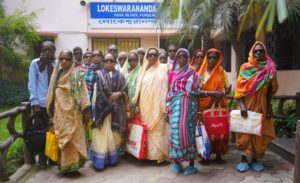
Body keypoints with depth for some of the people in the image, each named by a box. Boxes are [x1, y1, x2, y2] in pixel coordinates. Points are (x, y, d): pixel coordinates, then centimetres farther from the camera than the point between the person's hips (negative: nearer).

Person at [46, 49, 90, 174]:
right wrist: (51, 111, 12)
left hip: (72, 111, -4)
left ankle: (72, 164, 9)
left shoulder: (77, 74, -2)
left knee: (73, 137, 0)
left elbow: (83, 92, -7)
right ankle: (64, 164, 18)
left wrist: (86, 109, -12)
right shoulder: (56, 74, 10)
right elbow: (51, 93, 13)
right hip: (59, 112, 4)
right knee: (62, 138, 8)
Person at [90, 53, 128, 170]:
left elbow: (125, 91, 8)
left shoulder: (119, 76, 10)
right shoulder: (99, 74, 3)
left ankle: (113, 157, 22)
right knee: (101, 134, -3)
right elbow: (97, 92, -4)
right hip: (102, 108, -2)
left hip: (116, 109, 3)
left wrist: (119, 93, -11)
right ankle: (99, 161, 3)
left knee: (115, 133, 9)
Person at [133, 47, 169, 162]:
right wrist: (137, 105, 7)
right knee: (147, 130, 7)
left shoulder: (162, 68, 1)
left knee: (158, 130, -2)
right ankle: (148, 154, 18)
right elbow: (139, 88, 12)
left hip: (158, 106, -3)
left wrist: (165, 106, -10)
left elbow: (165, 88, -4)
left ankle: (159, 154, 8)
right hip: (145, 105, 4)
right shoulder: (143, 70, 12)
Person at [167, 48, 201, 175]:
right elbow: (169, 91, 12)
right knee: (176, 130, -5)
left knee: (188, 131, -4)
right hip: (176, 105, 2)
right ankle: (177, 161, 9)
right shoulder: (172, 73, 13)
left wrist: (197, 110, -1)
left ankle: (191, 164, 5)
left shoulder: (193, 74, 8)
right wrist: (168, 107, 5)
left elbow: (197, 92, 6)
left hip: (189, 105, -2)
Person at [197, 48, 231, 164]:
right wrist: (211, 93, -19)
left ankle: (218, 155, 16)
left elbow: (228, 88, 8)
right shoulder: (201, 73, 2)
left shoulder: (222, 72, 7)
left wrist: (222, 93, -13)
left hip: (219, 106, 1)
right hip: (205, 106, -1)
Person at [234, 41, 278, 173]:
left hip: (262, 106, 2)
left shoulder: (270, 68, 4)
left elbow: (271, 90, 7)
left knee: (260, 133, 8)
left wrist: (269, 107, 2)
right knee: (245, 132, 3)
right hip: (247, 105, -2)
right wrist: (242, 106, -16)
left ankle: (255, 159, 21)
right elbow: (239, 88, -6)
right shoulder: (245, 67, -1)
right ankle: (244, 159, 12)